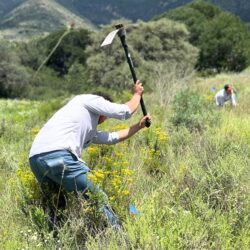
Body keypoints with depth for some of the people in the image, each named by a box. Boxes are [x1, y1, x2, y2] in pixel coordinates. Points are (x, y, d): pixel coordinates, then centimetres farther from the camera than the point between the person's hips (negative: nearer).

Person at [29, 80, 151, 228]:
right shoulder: (89, 99, 14)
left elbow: (112, 137, 43)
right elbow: (125, 111, 12)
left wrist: (139, 126, 50)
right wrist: (137, 94, 32)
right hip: (58, 155, -9)